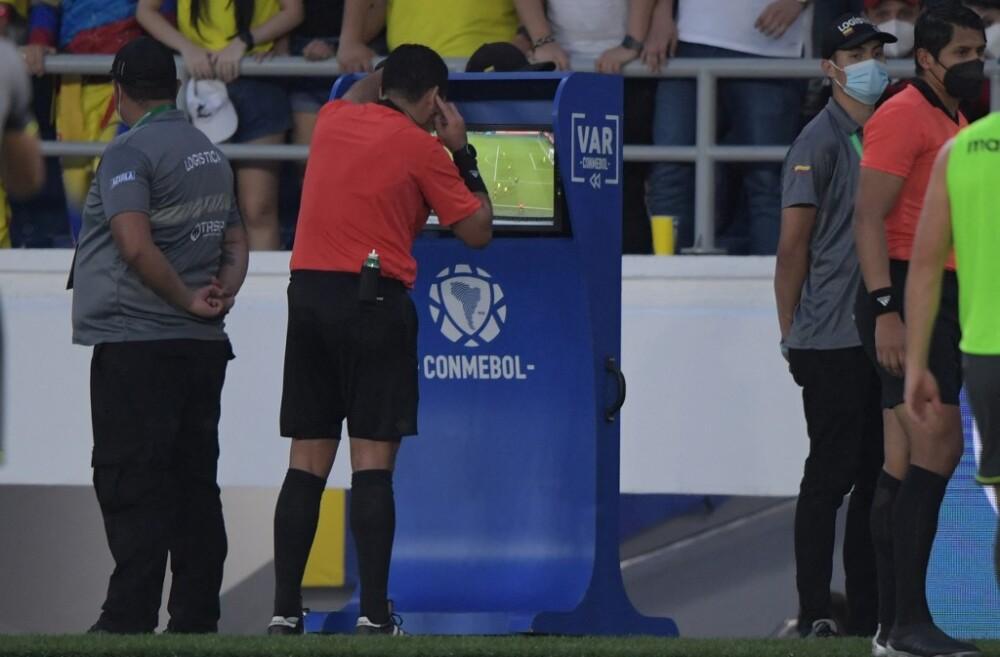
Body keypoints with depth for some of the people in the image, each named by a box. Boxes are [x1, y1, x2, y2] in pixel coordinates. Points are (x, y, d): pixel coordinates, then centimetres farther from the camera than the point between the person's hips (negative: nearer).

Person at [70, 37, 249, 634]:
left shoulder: (130, 153, -10)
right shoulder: (212, 155, 17)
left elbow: (135, 244, -22)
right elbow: (237, 242, 18)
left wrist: (188, 299, -13)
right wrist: (223, 291, 1)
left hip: (136, 341, -8)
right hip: (205, 342, 8)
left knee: (131, 481, -8)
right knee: (195, 482, 9)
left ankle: (130, 617, -12)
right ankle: (196, 617, 9)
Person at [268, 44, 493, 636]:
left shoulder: (334, 121, 12)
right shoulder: (420, 147, -4)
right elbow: (478, 230, 2)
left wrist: (393, 70, 48)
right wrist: (462, 152, 9)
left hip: (308, 293, 5)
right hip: (374, 301, -5)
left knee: (308, 462, 6)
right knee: (373, 463, -6)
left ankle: (286, 611, 3)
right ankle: (374, 615, -11)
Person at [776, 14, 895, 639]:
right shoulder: (820, 141, -6)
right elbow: (793, 245, -7)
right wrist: (791, 335, -8)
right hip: (833, 345, -7)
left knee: (876, 475, 9)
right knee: (831, 476, -6)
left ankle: (868, 612, 14)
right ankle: (815, 615, -3)